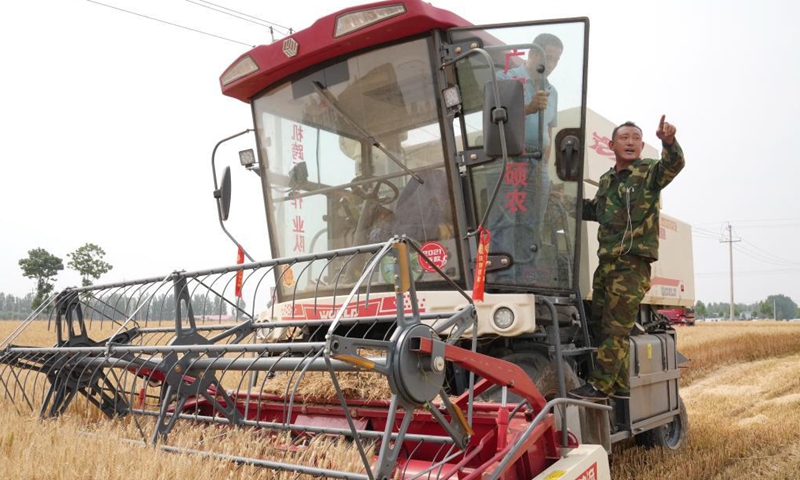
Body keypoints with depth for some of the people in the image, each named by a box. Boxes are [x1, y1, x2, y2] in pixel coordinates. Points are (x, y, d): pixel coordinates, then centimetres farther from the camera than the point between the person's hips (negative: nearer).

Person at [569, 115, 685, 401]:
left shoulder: (649, 172, -2)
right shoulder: (606, 180, 18)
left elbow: (673, 164, -24)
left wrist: (668, 141, -43)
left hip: (632, 264, -8)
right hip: (606, 262, 8)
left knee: (615, 329, -8)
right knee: (599, 325, 10)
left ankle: (599, 385, -2)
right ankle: (620, 385, 21)